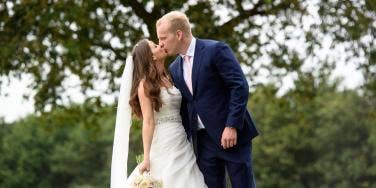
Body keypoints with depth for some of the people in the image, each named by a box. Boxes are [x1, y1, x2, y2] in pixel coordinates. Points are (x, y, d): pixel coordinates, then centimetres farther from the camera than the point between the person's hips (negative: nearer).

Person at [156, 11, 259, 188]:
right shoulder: (174, 69, 13)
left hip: (232, 134, -6)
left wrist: (232, 126, -19)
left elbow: (240, 86, -13)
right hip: (202, 140, 6)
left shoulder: (216, 50, -8)